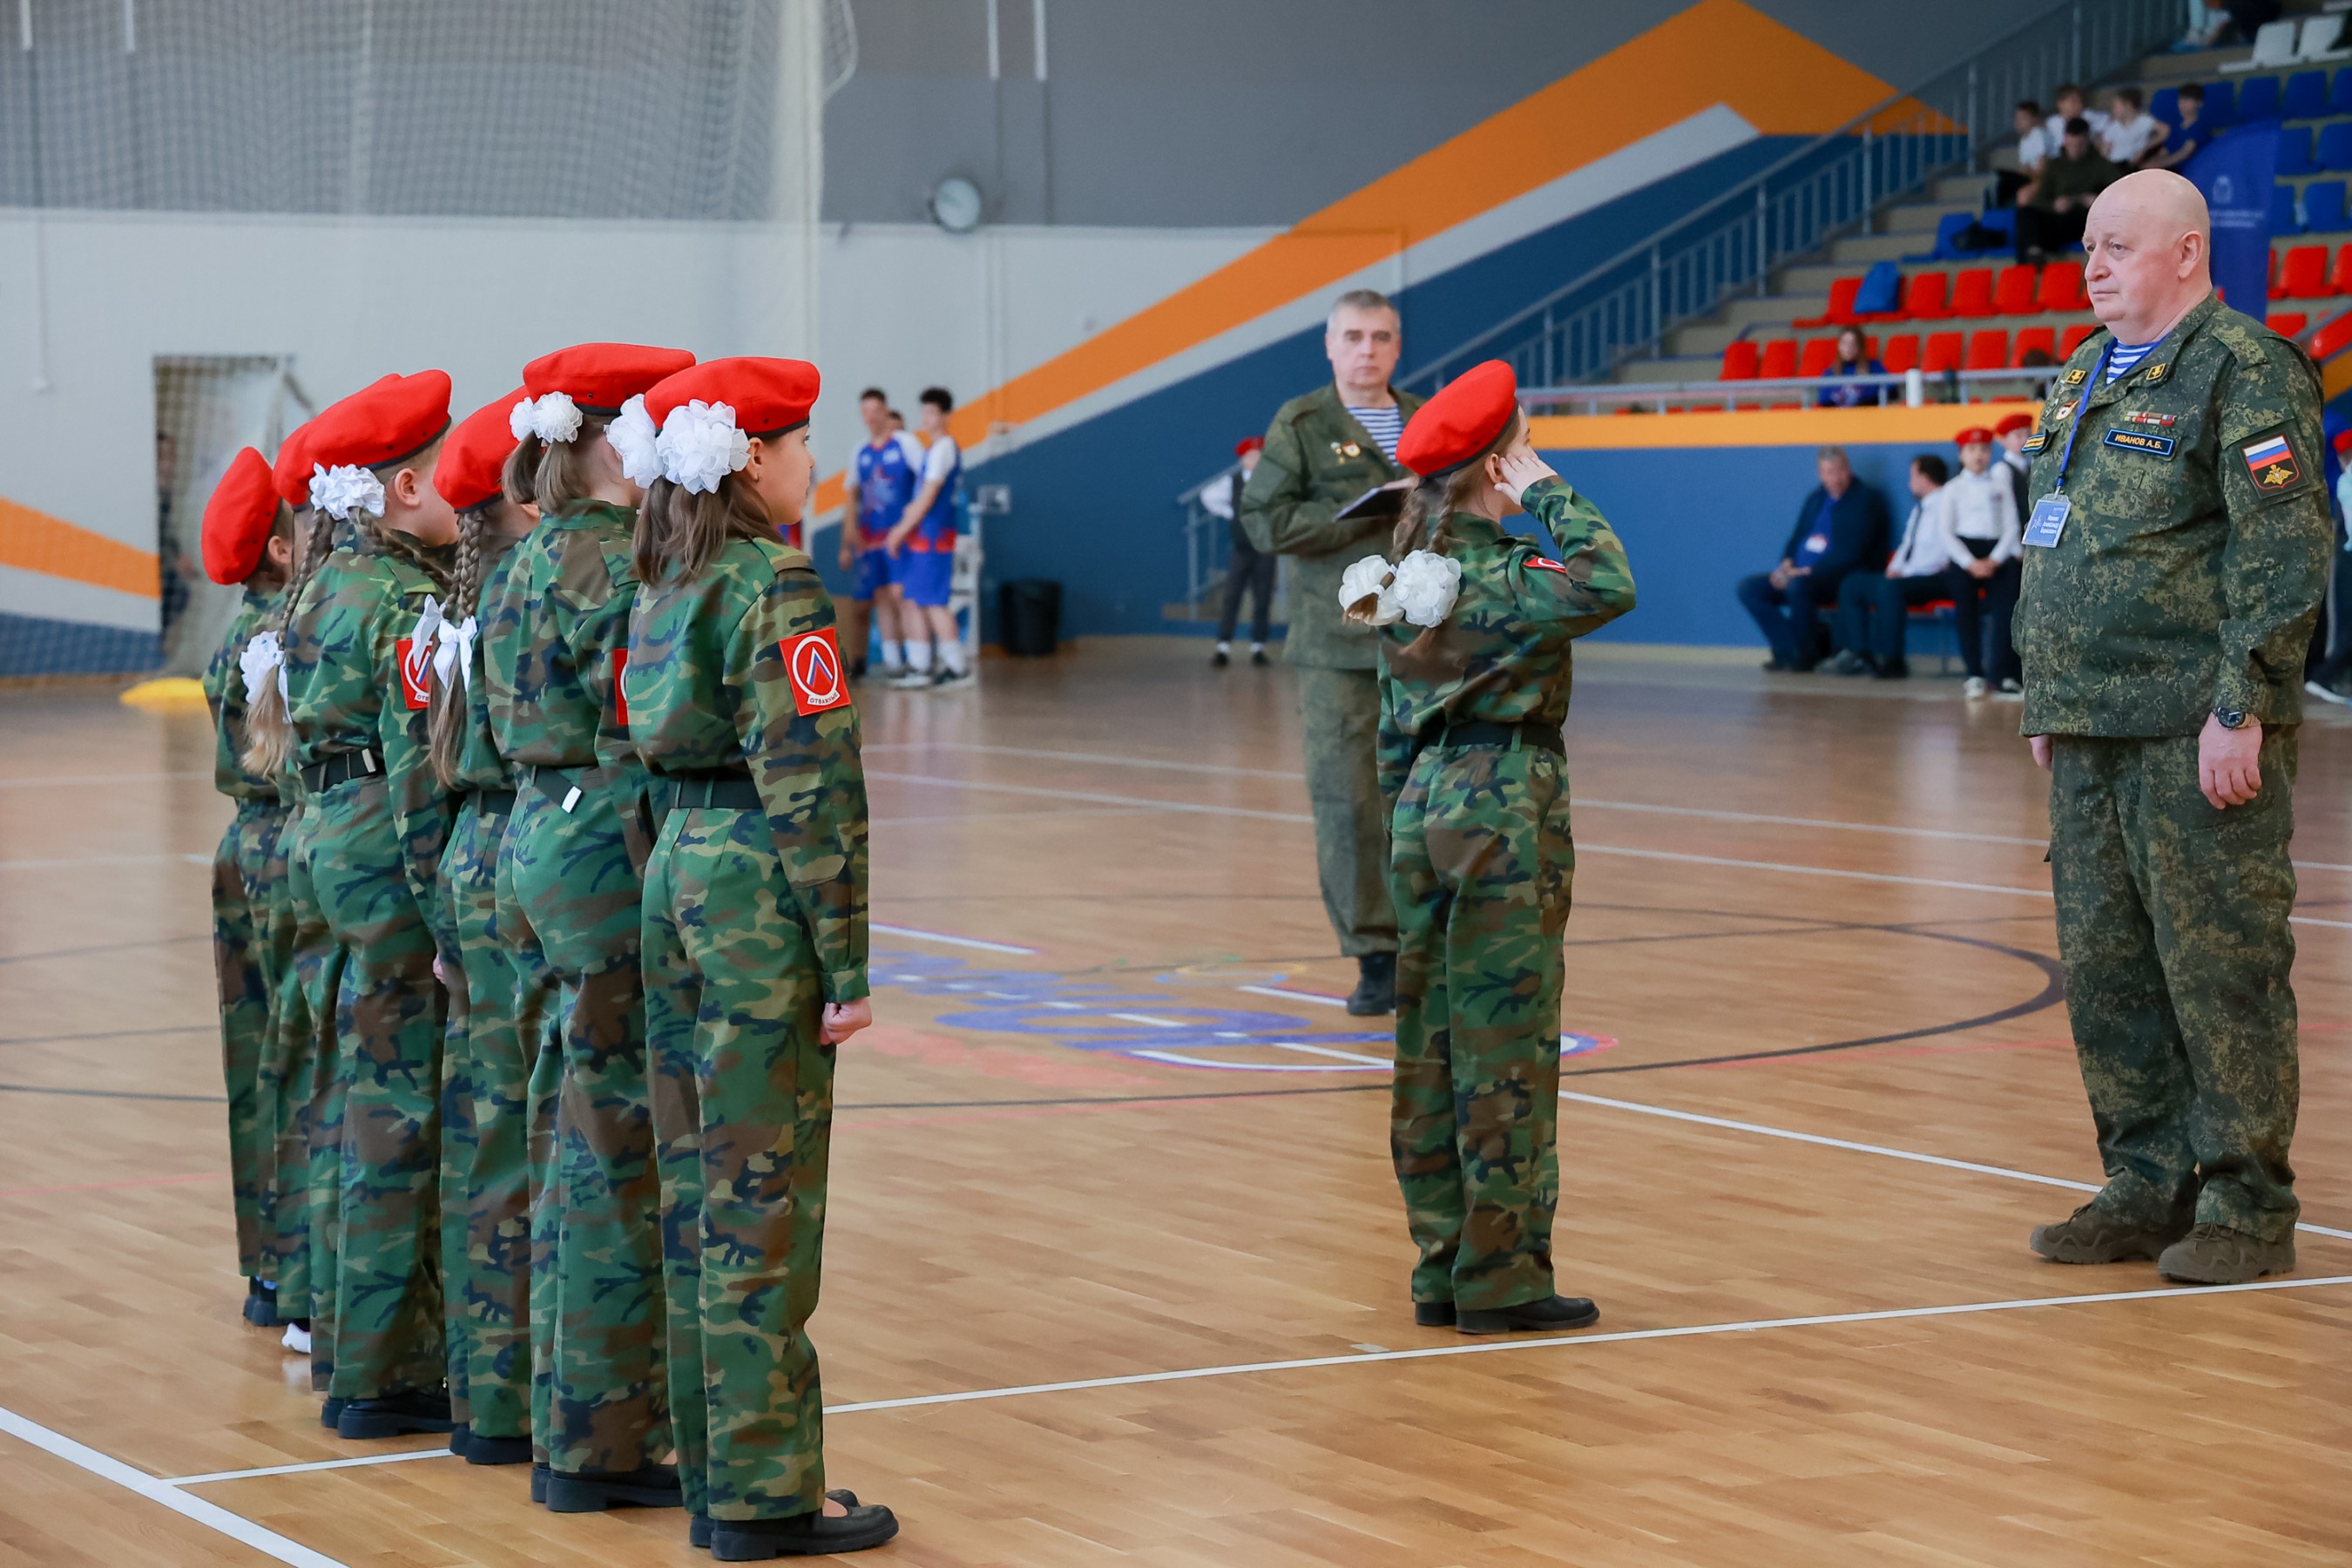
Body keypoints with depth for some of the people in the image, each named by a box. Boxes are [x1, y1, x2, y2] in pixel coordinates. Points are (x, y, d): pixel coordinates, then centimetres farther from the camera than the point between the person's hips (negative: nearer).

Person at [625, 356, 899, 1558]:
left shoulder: (663, 585, 12)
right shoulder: (776, 585, -13)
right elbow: (813, 783, -17)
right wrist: (847, 966, -16)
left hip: (677, 873, 9)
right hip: (762, 886, -8)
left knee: (696, 1189, 12)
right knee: (762, 1198, -4)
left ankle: (712, 1466, 18)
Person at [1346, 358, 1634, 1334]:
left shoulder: (1409, 574, 8)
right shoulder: (1498, 578, -15)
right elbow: (1608, 588, -32)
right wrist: (1550, 495, -20)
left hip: (1425, 804, 8)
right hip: (1506, 812, -8)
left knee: (1432, 1048, 10)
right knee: (1505, 1050, -3)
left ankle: (1444, 1269, 15)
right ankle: (1501, 1279, 1)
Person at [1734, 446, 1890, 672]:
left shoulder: (1865, 500, -6)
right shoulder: (1816, 499, 15)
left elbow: (1852, 553, -14)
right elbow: (1796, 538, 20)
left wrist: (1809, 571, -20)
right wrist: (1786, 564, -3)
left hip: (1842, 578, -8)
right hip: (1800, 574, 8)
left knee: (1797, 586, -37)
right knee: (1748, 588, -9)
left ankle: (1807, 655, -16)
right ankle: (1788, 652, -13)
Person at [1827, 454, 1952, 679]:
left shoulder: (1945, 504, -9)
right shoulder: (1919, 508, 22)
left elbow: (1944, 549, -19)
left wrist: (1905, 572, -18)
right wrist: (1895, 568, 2)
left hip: (1933, 578, -10)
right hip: (1908, 574, 10)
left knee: (1890, 588, -36)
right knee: (1851, 585, -1)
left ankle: (1890, 660, -29)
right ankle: (1859, 655, -8)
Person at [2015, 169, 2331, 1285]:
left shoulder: (2244, 371, -8)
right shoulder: (2085, 379, 18)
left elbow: (2285, 554, -15)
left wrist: (2241, 707, -19)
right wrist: (2045, 702, 19)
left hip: (2197, 732, -8)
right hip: (2091, 733, 8)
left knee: (2220, 968, -4)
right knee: (2106, 969, 11)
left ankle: (2248, 1208, 4)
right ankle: (2150, 1185, 20)